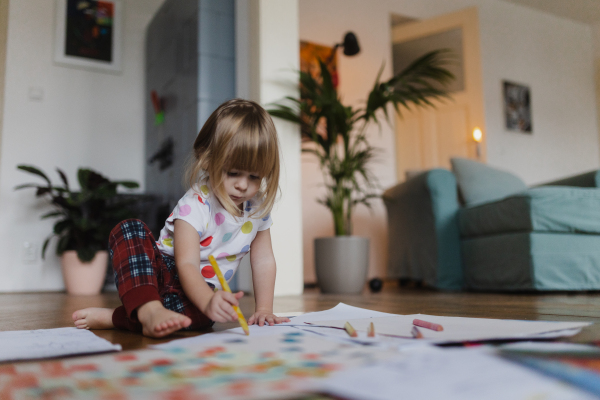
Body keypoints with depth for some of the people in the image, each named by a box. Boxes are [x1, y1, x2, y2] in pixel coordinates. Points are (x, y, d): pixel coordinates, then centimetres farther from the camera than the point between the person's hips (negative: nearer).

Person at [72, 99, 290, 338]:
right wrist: (208, 301, -50)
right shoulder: (195, 205, -21)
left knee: (203, 315, -36)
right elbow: (187, 265, -31)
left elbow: (263, 259, 5)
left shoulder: (258, 207, -3)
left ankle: (112, 318, -28)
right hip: (160, 272, -3)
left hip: (197, 291, 3)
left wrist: (264, 309, -4)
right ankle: (149, 310, -48)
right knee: (128, 230, -31)